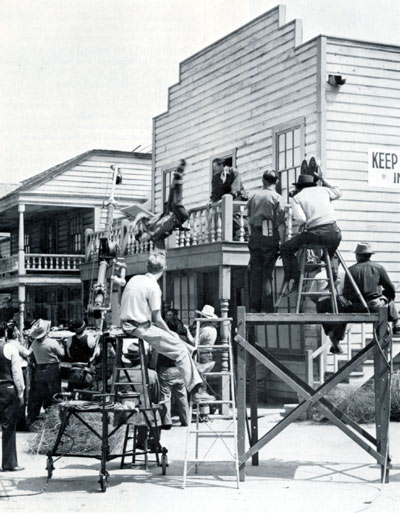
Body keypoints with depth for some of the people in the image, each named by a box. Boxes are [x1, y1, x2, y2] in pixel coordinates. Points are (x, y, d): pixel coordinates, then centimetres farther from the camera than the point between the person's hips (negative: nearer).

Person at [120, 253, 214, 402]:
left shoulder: (134, 279, 8)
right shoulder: (153, 286, -16)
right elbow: (157, 319, -15)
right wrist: (169, 333, 3)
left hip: (127, 326, 9)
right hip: (142, 329, -9)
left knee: (175, 337, 19)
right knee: (181, 350, -7)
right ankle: (196, 390, -11)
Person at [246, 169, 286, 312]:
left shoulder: (254, 196, 11)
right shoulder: (277, 197, -3)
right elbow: (280, 223, -7)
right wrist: (283, 243, -4)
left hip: (254, 236, 4)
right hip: (270, 237, -3)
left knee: (255, 272, 7)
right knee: (267, 273, -2)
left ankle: (254, 307, 7)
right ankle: (267, 308, -2)